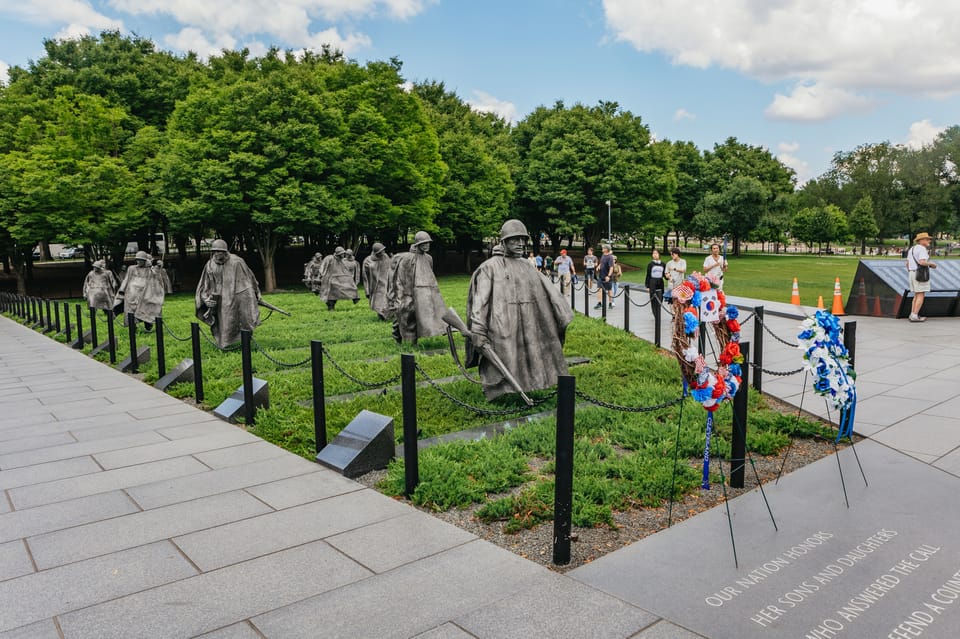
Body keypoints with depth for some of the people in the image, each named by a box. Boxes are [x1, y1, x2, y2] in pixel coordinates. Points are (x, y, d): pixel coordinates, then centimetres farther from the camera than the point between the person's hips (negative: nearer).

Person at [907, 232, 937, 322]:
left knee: (917, 295, 14)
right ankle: (914, 316, -8)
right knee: (921, 296, -4)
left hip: (913, 274, 9)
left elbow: (907, 264, 15)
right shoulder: (922, 249, -13)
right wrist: (931, 263, -6)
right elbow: (922, 262, -25)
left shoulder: (911, 249, 13)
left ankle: (912, 315, 11)